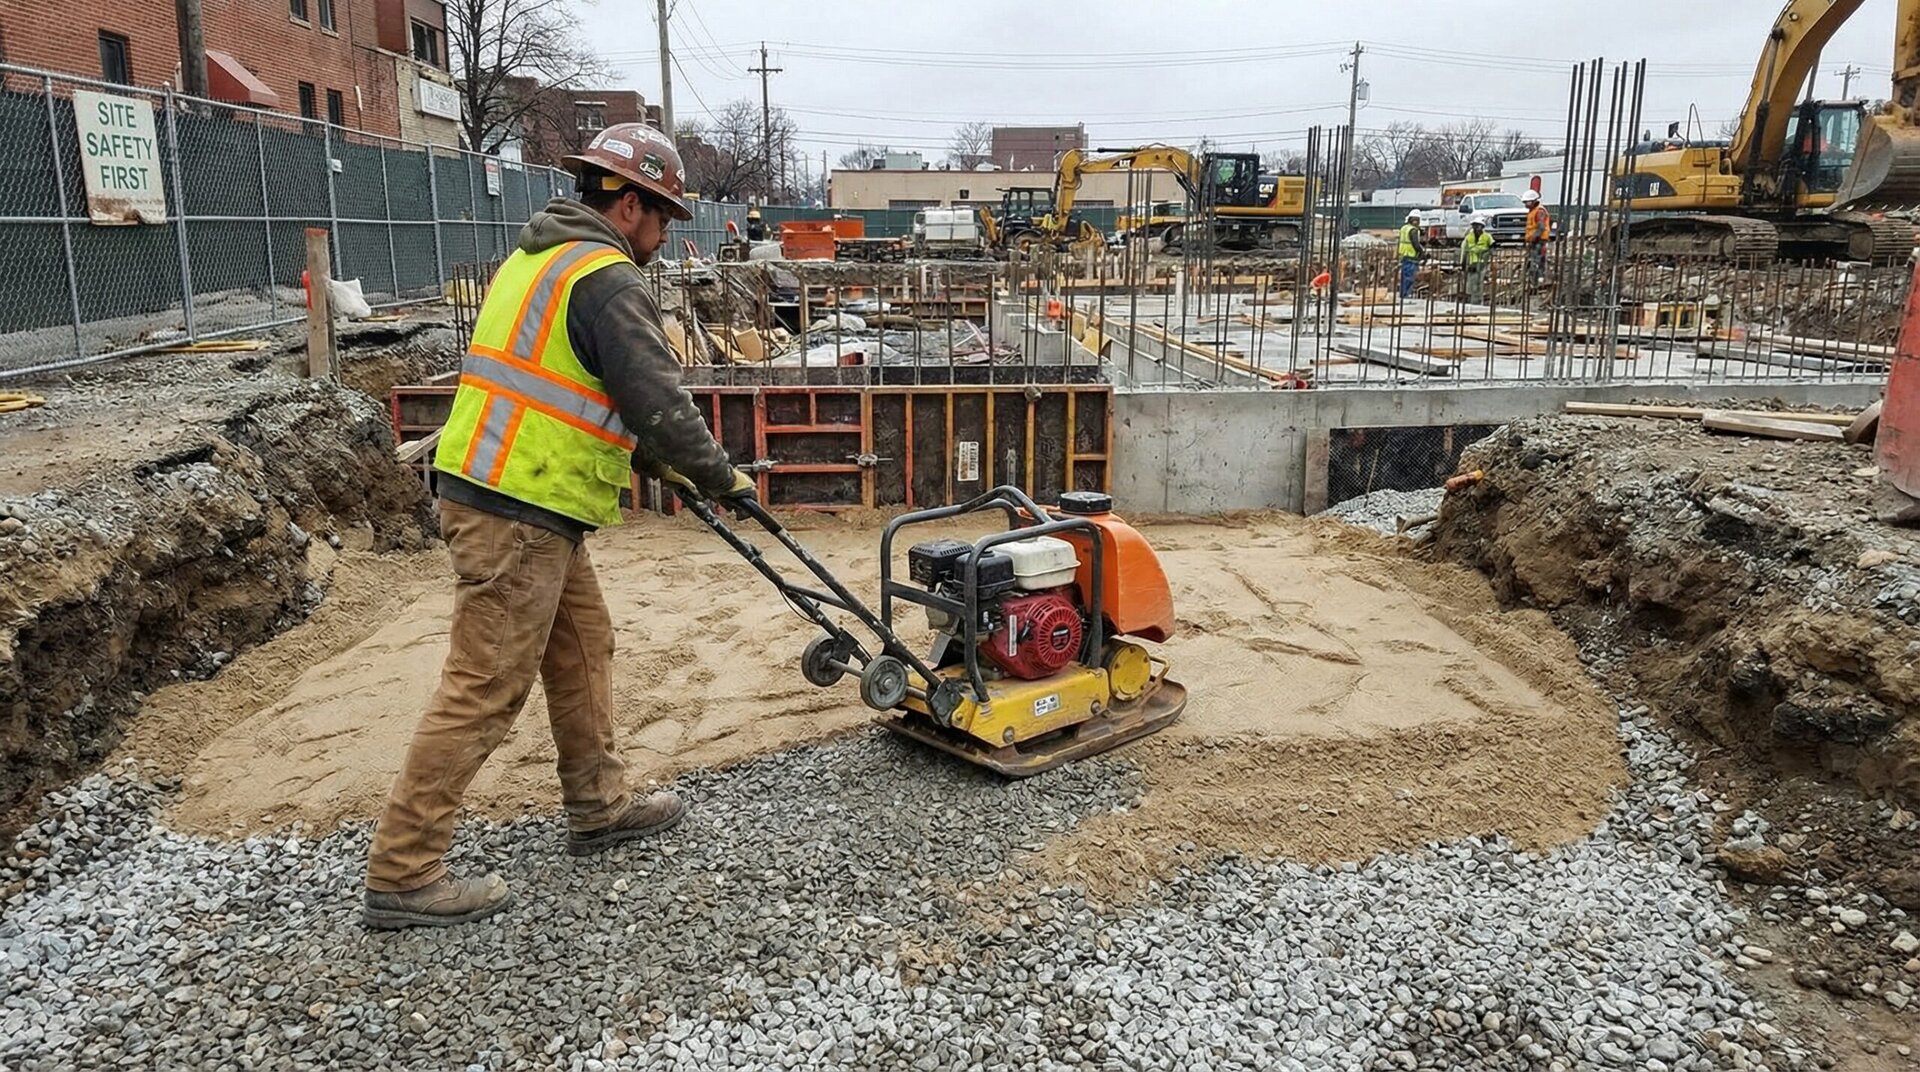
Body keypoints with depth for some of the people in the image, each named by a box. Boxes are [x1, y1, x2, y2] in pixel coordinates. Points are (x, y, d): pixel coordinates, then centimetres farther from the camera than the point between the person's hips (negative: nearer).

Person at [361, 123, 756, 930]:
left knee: (583, 647, 19)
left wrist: (651, 461, 26)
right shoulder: (609, 281, -13)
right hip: (520, 514, -10)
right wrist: (722, 477, -2)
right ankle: (402, 875, 4)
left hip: (492, 493, 10)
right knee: (483, 690, -4)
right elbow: (659, 400, -18)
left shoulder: (538, 259, 18)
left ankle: (598, 806, 32)